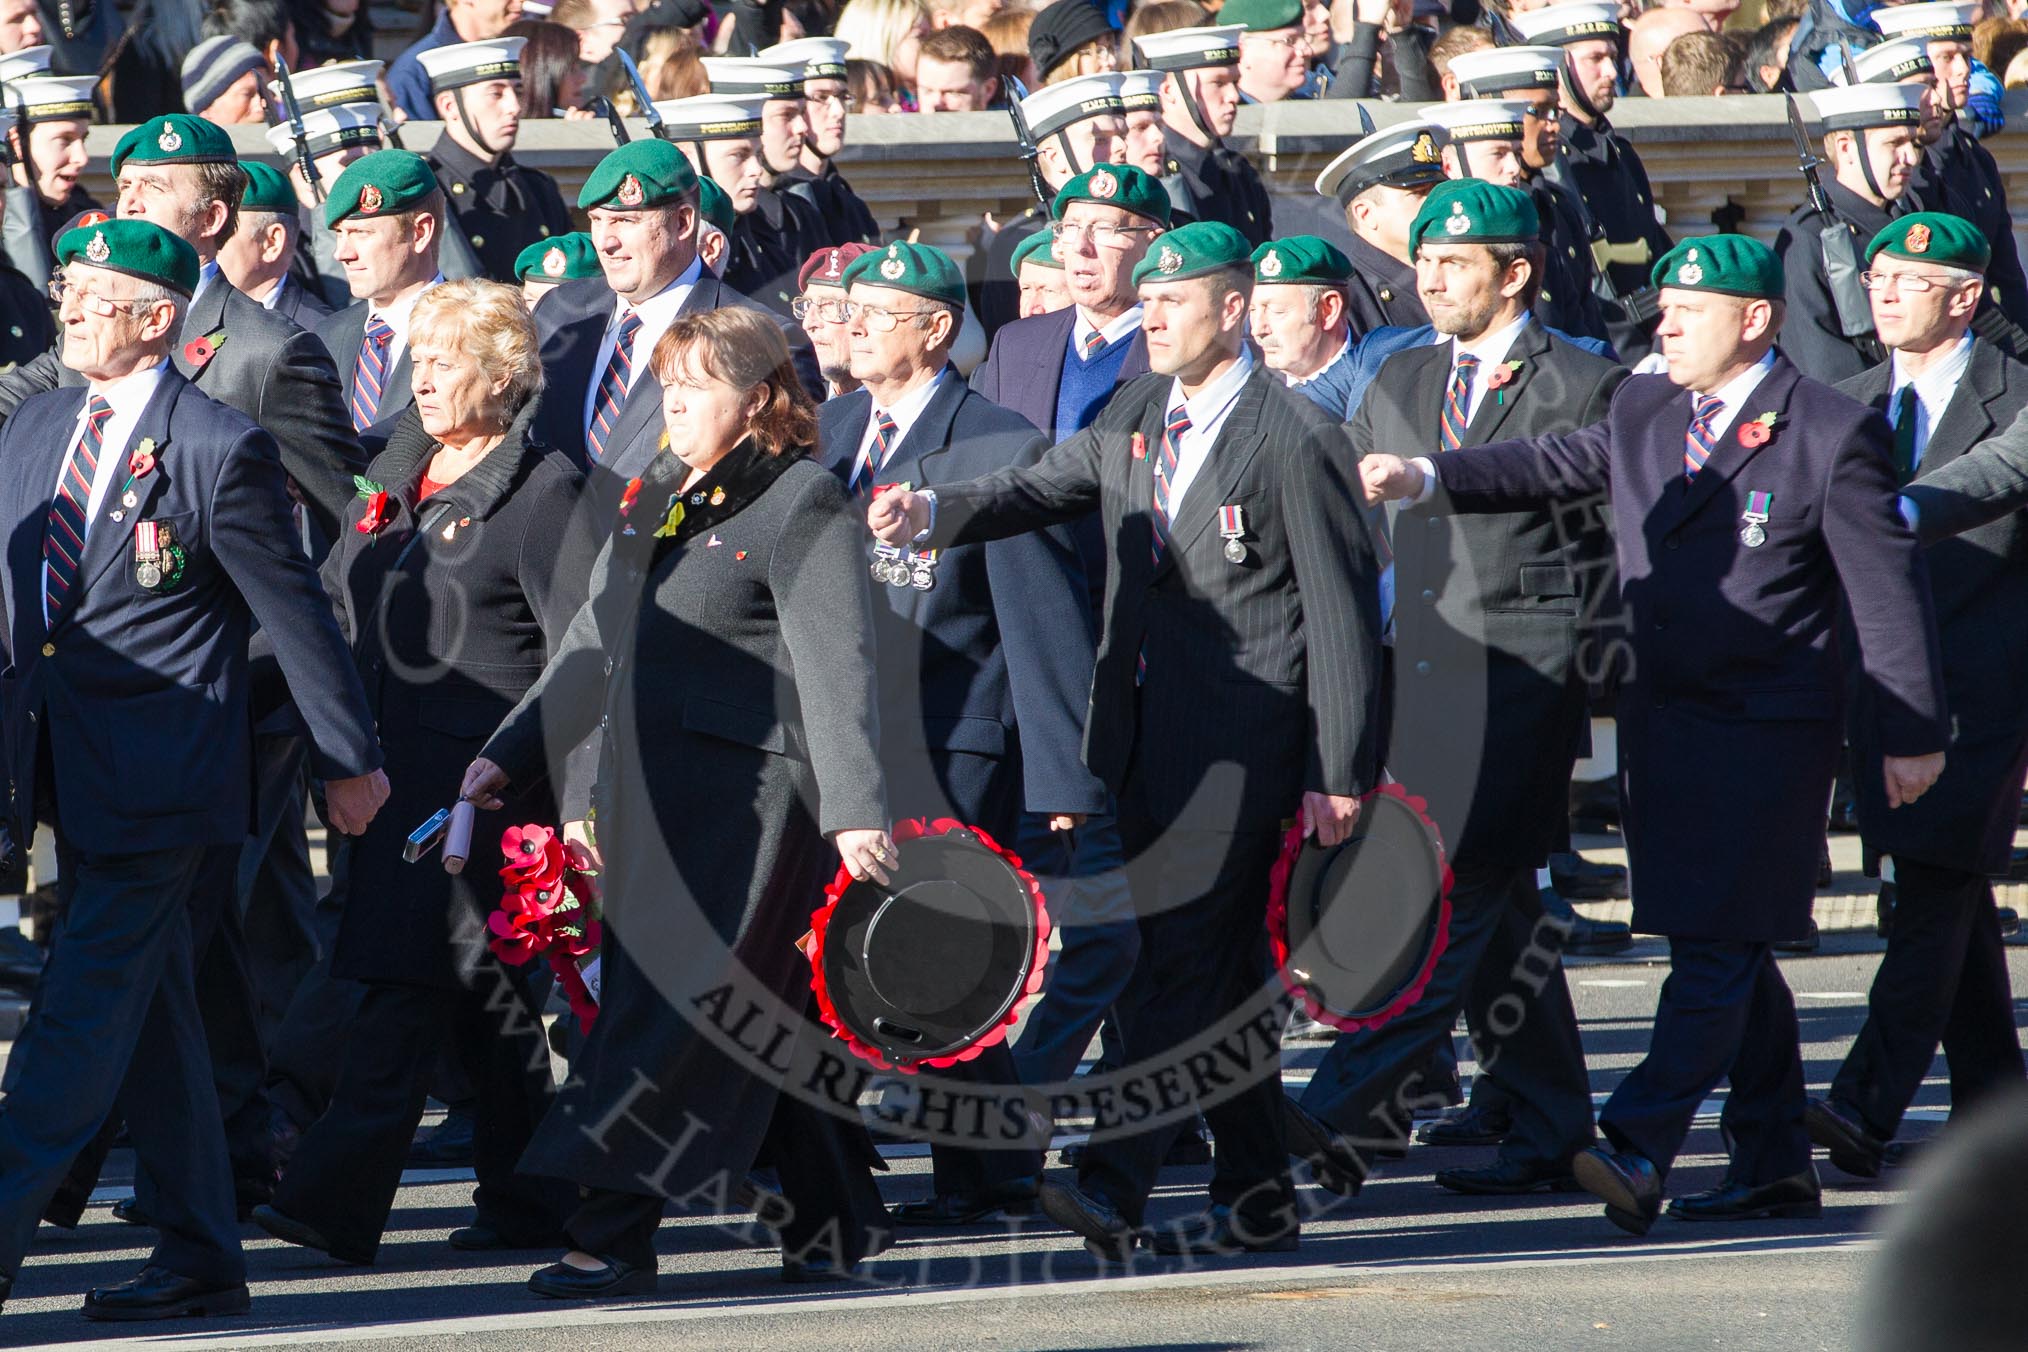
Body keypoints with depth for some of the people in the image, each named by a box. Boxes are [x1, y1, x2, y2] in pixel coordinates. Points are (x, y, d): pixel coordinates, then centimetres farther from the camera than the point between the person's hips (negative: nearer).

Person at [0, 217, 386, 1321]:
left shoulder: (220, 451, -11)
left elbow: (296, 615, -6)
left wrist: (349, 761, -1)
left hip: (157, 772, -8)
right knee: (152, 1019, 13)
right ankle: (198, 1258, 20)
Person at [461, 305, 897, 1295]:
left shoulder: (802, 506, -8)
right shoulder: (656, 501, 16)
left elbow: (835, 667, -15)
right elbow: (596, 647, 21)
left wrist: (855, 810, -22)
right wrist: (508, 756, 16)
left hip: (749, 796, -8)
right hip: (652, 799, 8)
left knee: (675, 1018, -9)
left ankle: (611, 1236, -9)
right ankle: (836, 1222, 20)